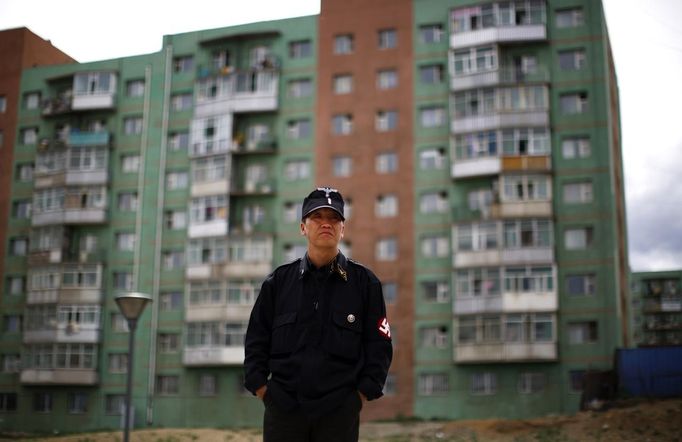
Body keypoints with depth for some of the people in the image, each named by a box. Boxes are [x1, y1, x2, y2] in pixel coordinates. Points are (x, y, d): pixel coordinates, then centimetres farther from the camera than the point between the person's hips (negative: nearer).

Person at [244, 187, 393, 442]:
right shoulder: (278, 282, 7)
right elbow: (256, 343, 10)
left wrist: (360, 396, -3)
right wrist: (264, 391, 2)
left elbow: (379, 348, 4)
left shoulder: (365, 283, 3)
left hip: (339, 414, -1)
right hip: (282, 410, 1)